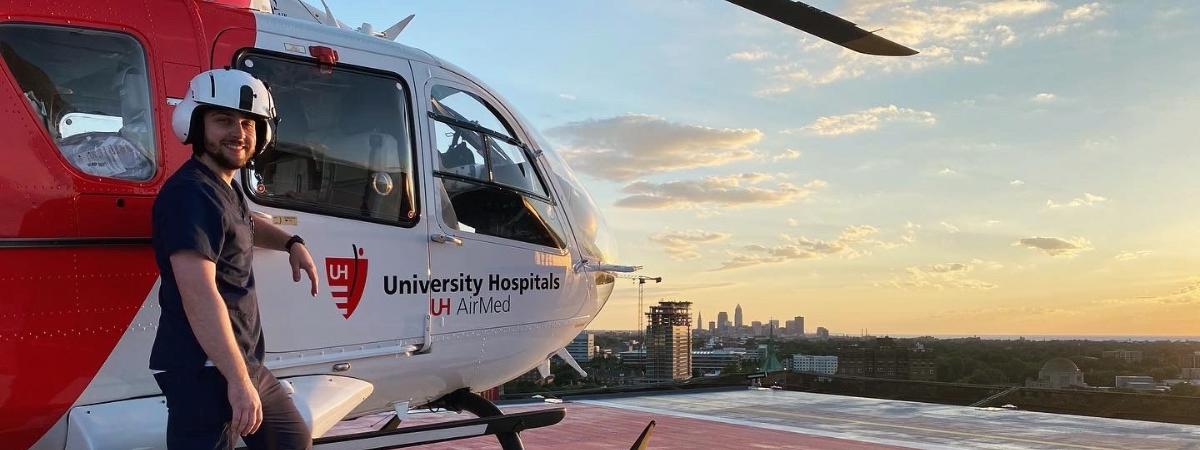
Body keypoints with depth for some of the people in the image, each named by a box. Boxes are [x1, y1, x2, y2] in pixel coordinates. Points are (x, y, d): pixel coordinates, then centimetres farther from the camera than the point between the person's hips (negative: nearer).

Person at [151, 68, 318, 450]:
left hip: (244, 362, 11)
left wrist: (292, 243, 21)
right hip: (203, 370, -11)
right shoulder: (191, 193, -18)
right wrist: (238, 379, -29)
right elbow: (200, 296, -27)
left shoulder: (226, 187, 15)